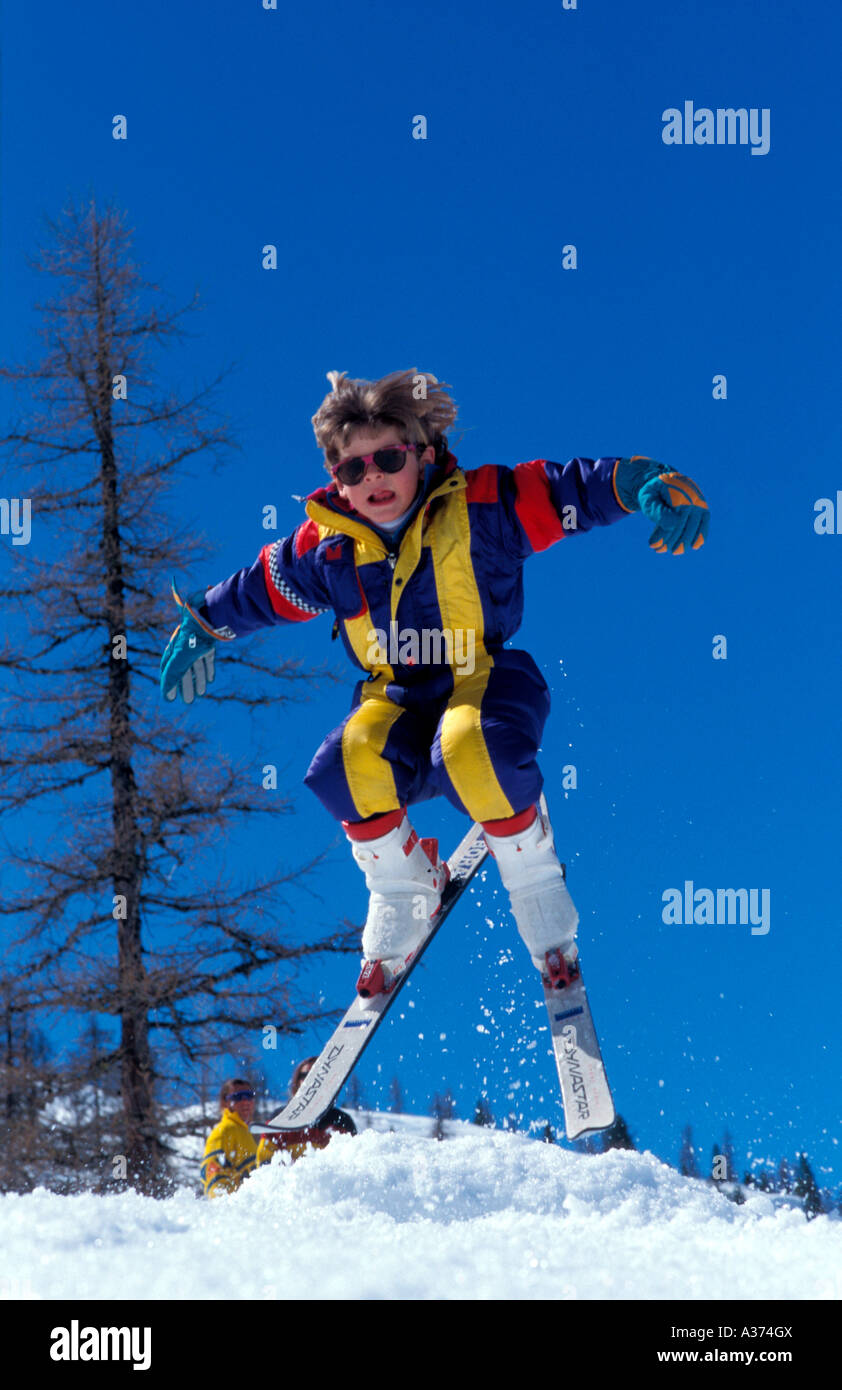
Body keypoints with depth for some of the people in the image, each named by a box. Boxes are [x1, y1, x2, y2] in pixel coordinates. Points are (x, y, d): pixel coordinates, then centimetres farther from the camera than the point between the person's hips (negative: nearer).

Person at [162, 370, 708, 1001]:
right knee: (348, 767, -30)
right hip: (395, 696, 3)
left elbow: (573, 489, -14)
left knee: (470, 751, -39)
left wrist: (647, 483, -32)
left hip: (486, 679, -3)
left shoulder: (479, 507, -8)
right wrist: (203, 626, 31)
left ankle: (537, 887, -10)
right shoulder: (326, 545, 3)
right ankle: (403, 891, 2)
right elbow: (258, 592, 21)